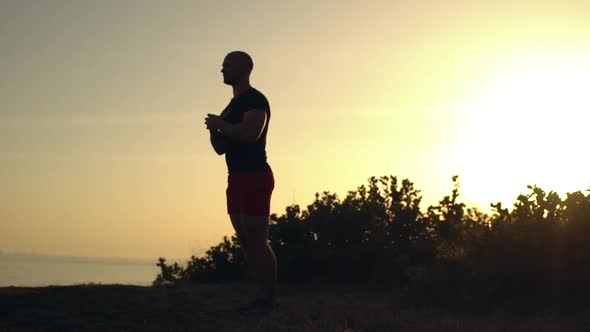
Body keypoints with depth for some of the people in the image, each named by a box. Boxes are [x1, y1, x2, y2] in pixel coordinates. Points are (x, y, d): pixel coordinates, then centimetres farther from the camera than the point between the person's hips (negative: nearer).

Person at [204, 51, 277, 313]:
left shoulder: (255, 99, -7)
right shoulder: (232, 105, 22)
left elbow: (251, 133, -25)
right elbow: (221, 148, 24)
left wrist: (219, 124, -11)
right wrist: (213, 129, 4)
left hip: (255, 176, -10)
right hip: (237, 179, 10)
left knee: (257, 240, -13)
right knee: (245, 241, 7)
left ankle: (269, 299, -11)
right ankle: (264, 296, 11)